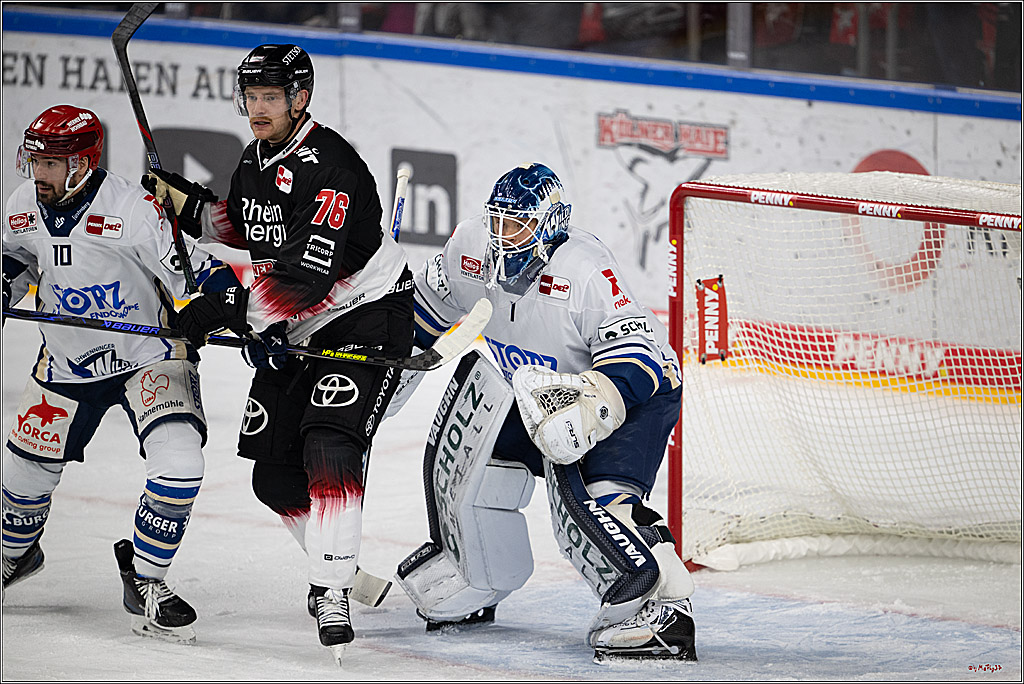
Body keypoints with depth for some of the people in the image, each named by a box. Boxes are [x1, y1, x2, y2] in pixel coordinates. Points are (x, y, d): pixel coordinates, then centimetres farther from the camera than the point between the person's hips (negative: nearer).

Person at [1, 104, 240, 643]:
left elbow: (196, 273, -24)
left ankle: (144, 581, -5)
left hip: (149, 356, -5)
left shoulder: (133, 209, -26)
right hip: (68, 364, 5)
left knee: (179, 463, -24)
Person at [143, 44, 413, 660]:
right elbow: (247, 227, 26)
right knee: (273, 466, 7)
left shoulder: (327, 164, -25)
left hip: (368, 315, -9)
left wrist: (229, 309, -35)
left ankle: (333, 592, -26)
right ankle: (334, 562, 28)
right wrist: (186, 201, 11)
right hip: (296, 331, 9)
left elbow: (311, 270, -33)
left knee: (329, 446, -25)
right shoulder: (256, 160, 6)